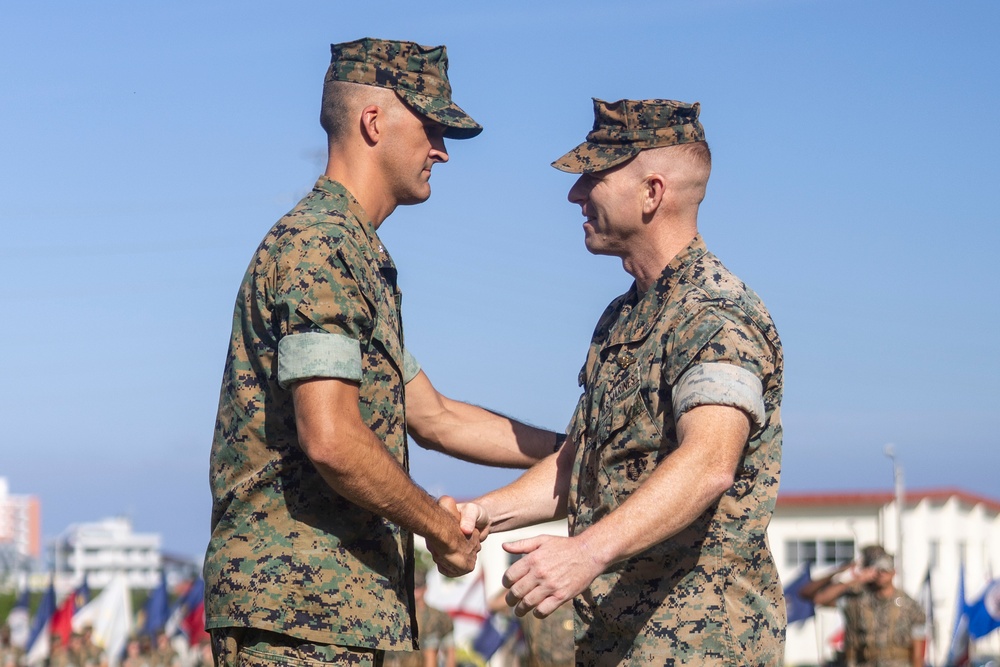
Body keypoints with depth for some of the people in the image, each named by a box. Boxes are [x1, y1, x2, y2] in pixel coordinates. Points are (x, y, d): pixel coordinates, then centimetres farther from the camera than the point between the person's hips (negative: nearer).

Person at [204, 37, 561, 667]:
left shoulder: (362, 258, 21)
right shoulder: (317, 245, -13)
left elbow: (434, 417, 26)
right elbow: (330, 438, -23)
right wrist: (439, 525, -10)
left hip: (341, 606, 10)